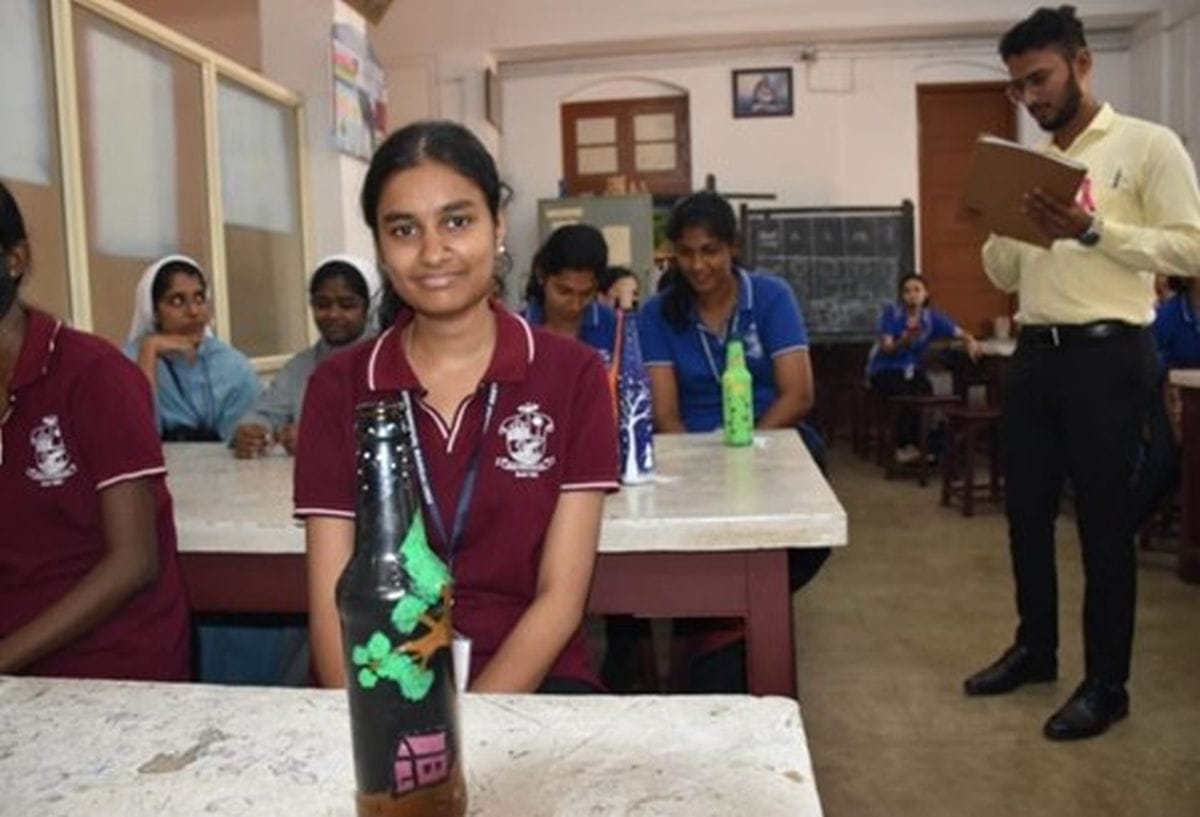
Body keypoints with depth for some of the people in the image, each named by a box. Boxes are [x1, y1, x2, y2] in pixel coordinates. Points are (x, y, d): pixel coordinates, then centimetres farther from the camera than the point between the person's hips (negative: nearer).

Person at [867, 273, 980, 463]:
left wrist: (971, 343, -24)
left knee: (926, 391, -29)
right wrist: (903, 342, -37)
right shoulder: (891, 313, -11)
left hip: (912, 369, 3)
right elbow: (886, 348, -17)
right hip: (885, 370, -3)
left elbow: (961, 333, 0)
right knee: (907, 393, -33)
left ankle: (914, 445, -13)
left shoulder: (932, 317, -1)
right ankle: (903, 446, -15)